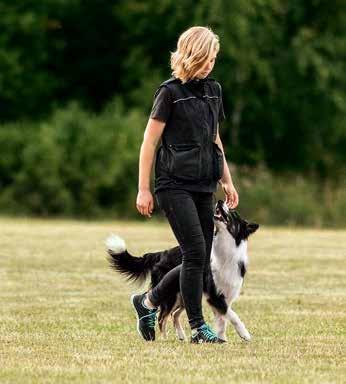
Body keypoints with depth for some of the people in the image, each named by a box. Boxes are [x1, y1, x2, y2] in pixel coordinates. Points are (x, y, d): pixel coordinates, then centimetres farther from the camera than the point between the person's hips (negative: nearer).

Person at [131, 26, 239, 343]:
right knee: (196, 252, -13)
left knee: (201, 262, 4)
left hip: (204, 186, 7)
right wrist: (143, 189, -9)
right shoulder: (170, 92, -7)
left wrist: (227, 182, 17)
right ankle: (198, 327, -5)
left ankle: (147, 302, 23)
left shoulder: (213, 90, 12)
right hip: (175, 185, -7)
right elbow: (149, 142, -7)